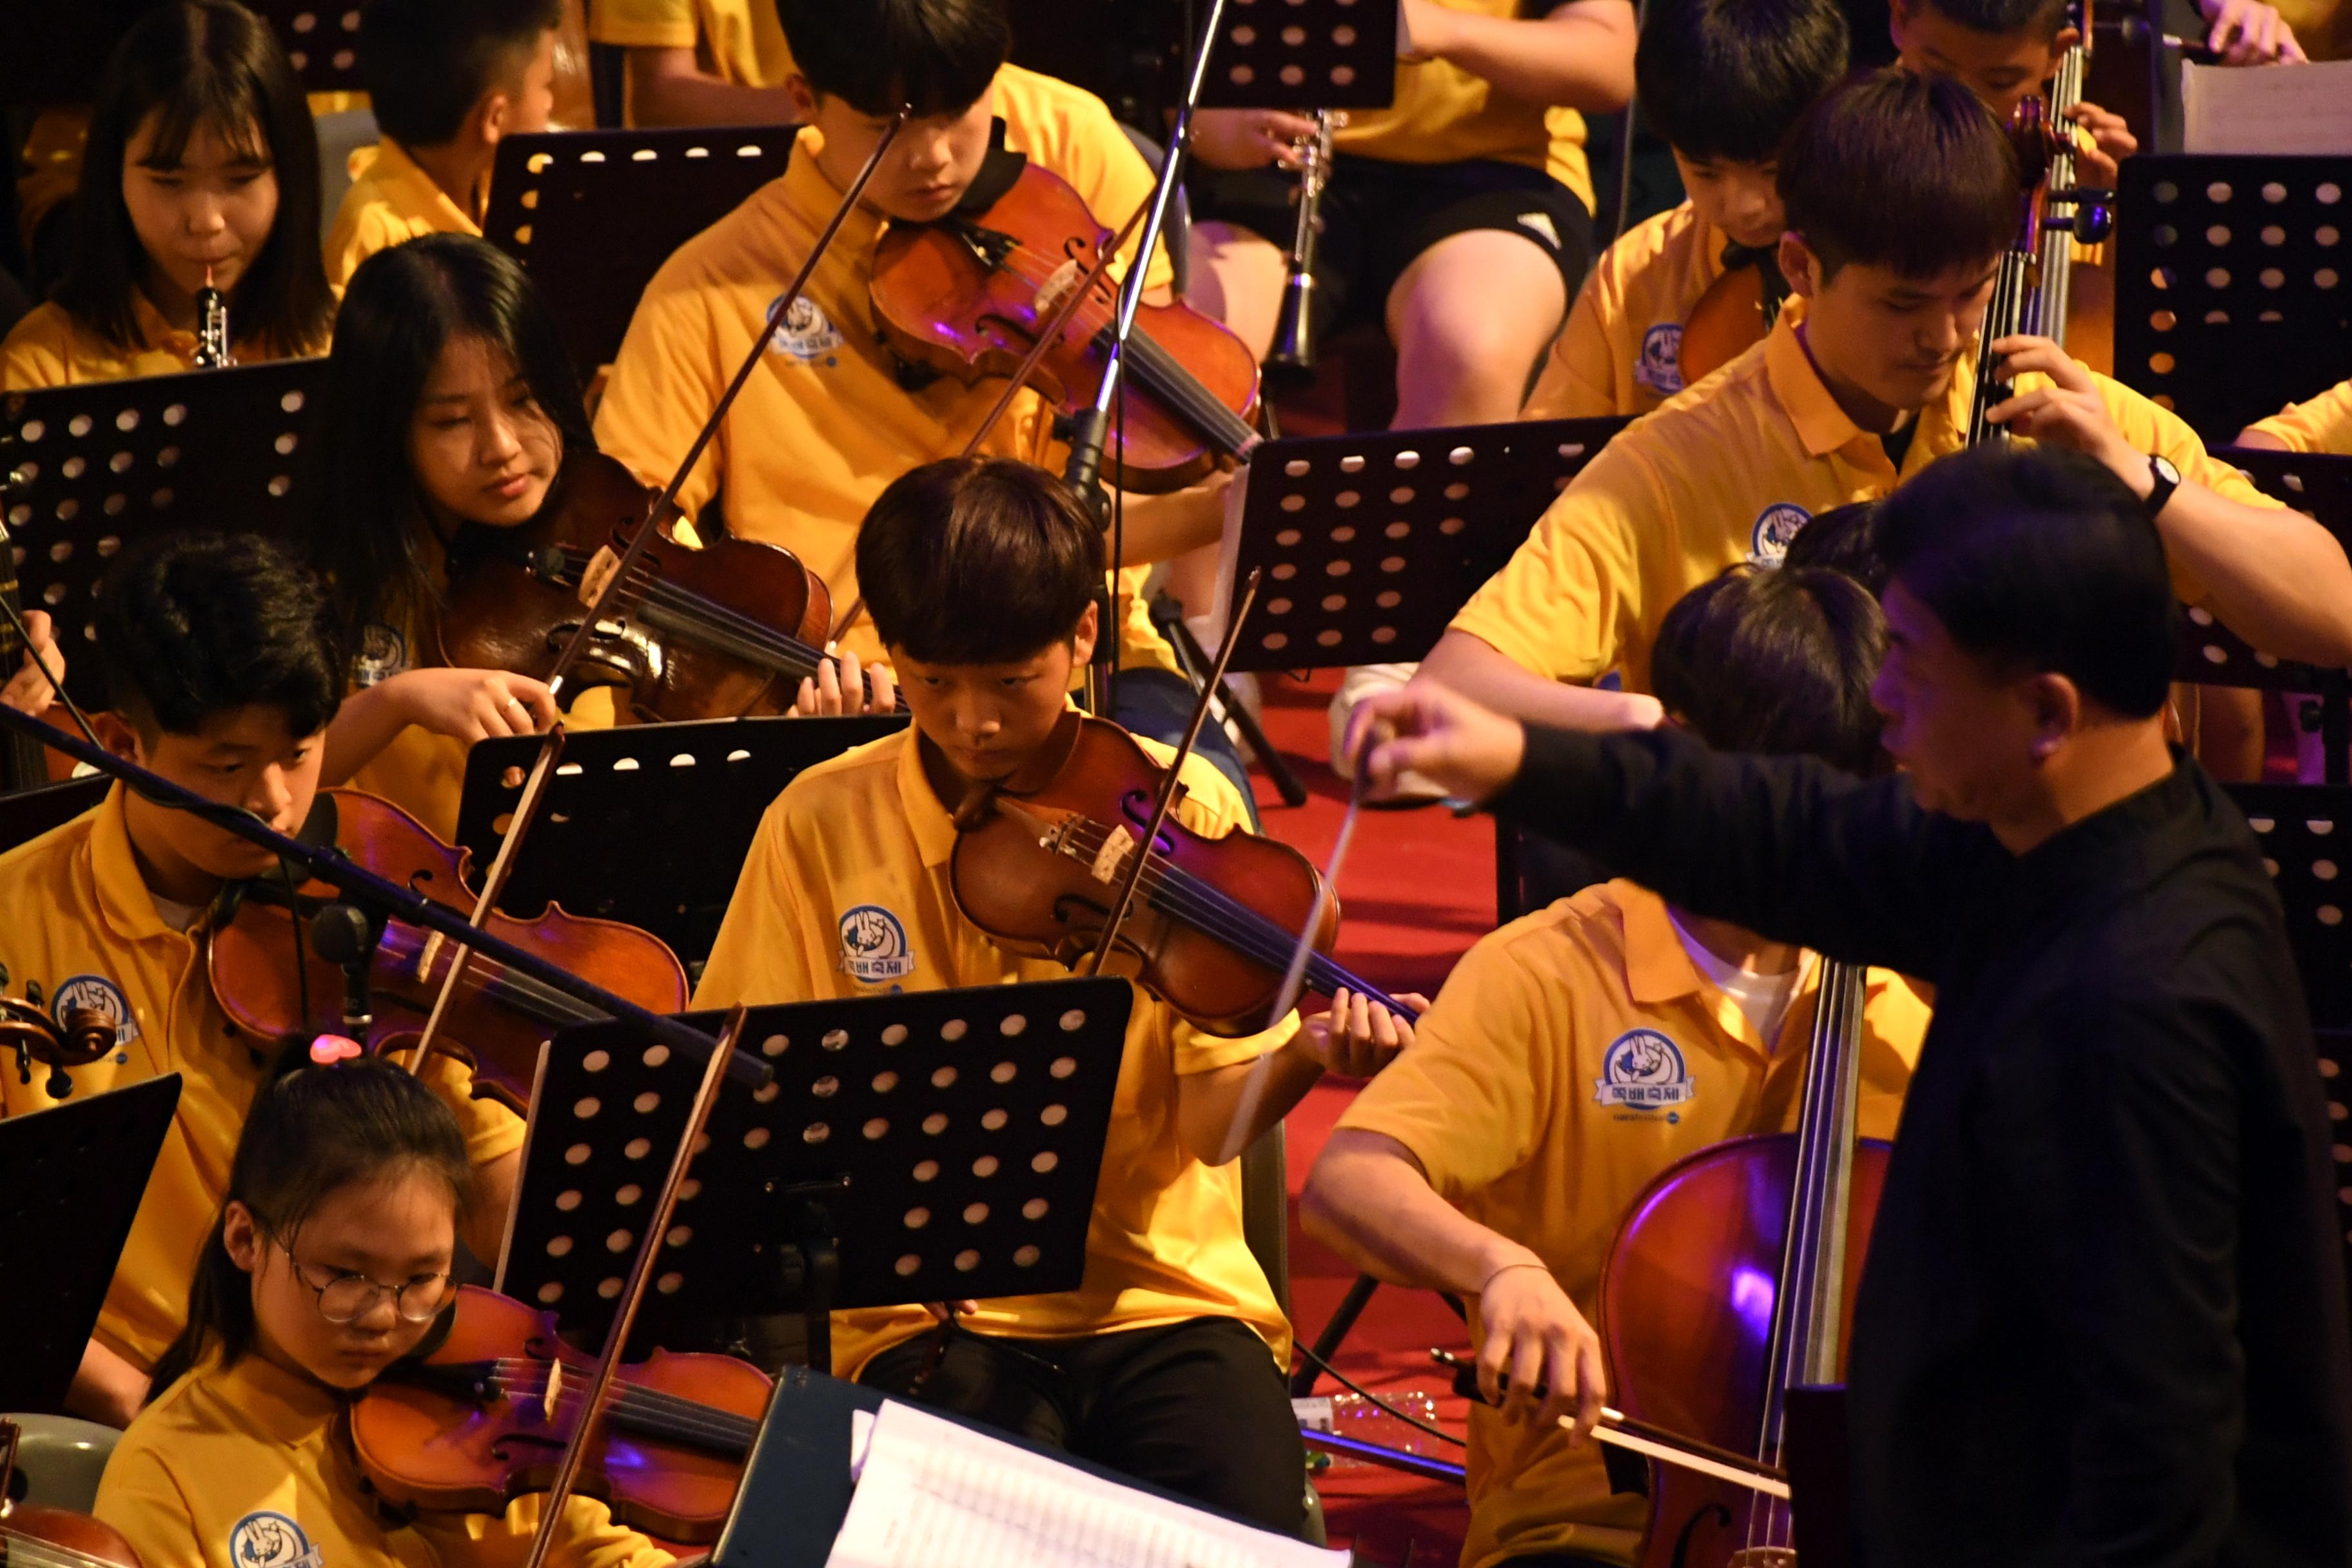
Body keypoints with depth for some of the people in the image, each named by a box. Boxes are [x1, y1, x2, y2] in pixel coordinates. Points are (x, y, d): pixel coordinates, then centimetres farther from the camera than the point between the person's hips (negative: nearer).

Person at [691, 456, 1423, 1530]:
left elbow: (1212, 1119, -5)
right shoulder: (820, 826, 1)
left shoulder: (1180, 810, 0)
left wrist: (1300, 1060, -28)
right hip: (937, 1318, 0)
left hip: (1162, 1291, 0)